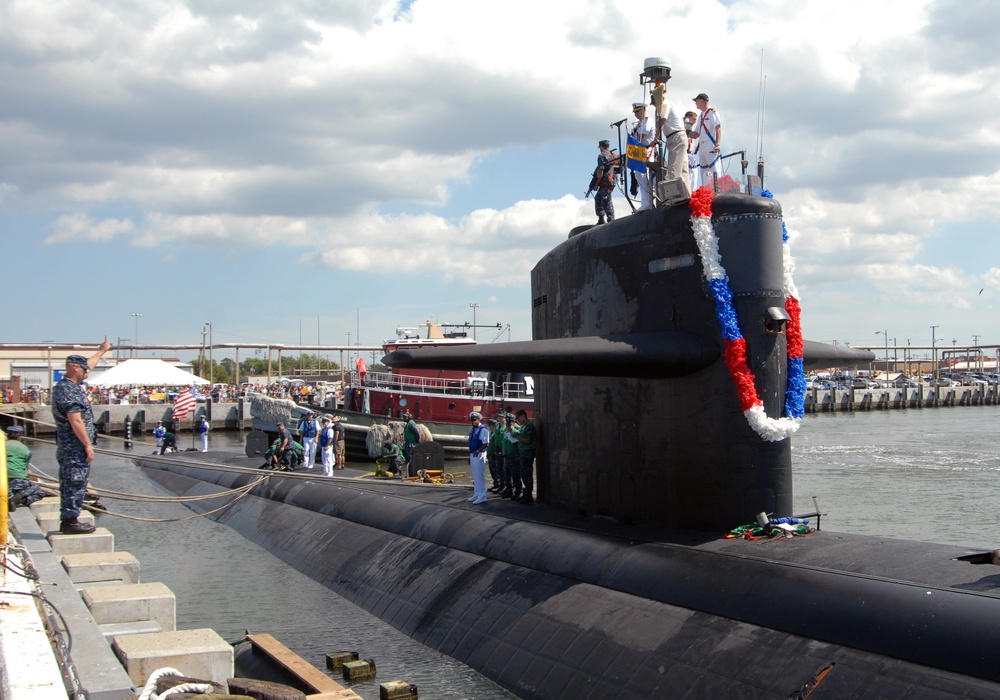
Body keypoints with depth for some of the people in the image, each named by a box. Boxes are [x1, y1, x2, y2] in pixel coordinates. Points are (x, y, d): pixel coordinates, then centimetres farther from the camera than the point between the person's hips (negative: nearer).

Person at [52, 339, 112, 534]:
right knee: (75, 484, -7)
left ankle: (68, 520, 18)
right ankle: (70, 521, -5)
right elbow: (76, 421, -23)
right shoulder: (69, 391, -18)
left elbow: (87, 365, 31)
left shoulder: (68, 385, 14)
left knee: (70, 484, 13)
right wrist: (88, 445, -21)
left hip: (70, 448, 11)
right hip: (75, 448, -11)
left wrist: (102, 351, 43)